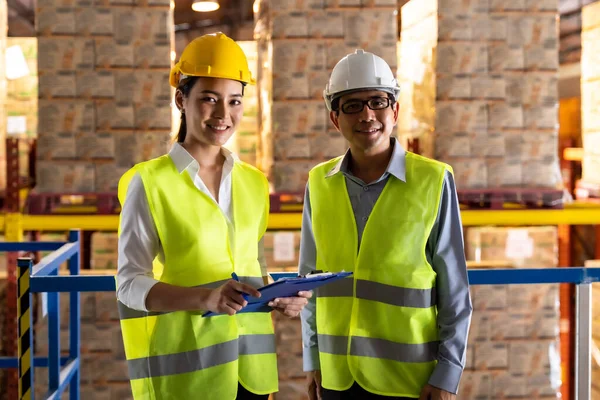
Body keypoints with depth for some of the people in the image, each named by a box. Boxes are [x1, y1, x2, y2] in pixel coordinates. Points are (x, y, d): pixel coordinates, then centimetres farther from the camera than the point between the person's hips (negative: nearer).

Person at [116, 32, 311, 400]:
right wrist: (206, 298, -24)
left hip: (250, 359, 5)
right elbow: (130, 284, -9)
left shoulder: (254, 182, 7)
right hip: (185, 363, -4)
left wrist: (280, 299, -5)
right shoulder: (150, 183, -8)